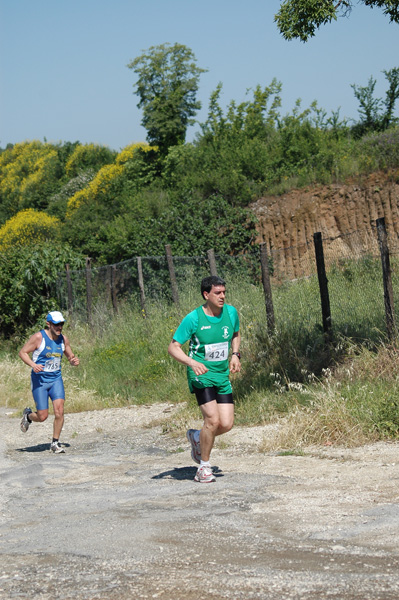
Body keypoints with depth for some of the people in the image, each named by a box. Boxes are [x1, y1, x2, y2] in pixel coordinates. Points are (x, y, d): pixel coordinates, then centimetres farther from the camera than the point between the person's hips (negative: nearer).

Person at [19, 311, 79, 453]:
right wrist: (33, 365, -26)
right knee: (42, 416, -4)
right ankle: (28, 416, 33)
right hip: (39, 380, -4)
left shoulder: (63, 339, 3)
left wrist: (74, 361, -7)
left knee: (59, 411, -13)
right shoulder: (38, 337, -12)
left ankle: (55, 443, 1)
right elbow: (22, 352, -8)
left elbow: (70, 356, 18)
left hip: (56, 379, 4)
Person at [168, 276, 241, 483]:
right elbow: (173, 347, -9)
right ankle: (204, 467, 2)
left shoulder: (230, 312, 2)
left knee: (226, 424, -2)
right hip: (201, 374, -5)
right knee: (213, 420, -17)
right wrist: (192, 362, -26)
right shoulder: (193, 318, -13)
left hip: (222, 375, 5)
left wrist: (235, 355, 4)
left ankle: (196, 437, 30)